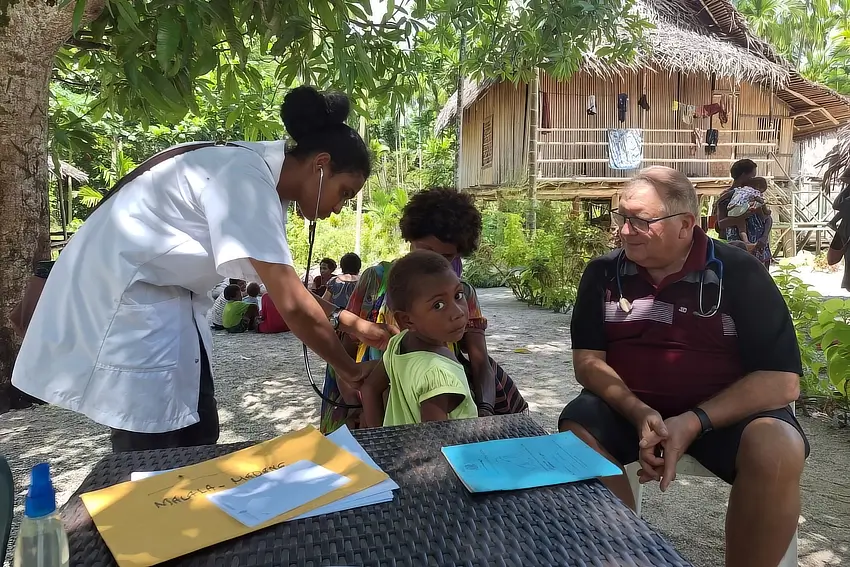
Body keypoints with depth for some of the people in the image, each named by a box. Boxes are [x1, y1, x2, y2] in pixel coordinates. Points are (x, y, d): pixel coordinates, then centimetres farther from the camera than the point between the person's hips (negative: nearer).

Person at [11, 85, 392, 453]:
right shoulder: (247, 181, -25)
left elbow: (283, 284, 12)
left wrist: (347, 322, 2)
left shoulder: (261, 179, 4)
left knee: (197, 435, 10)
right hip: (119, 295, -10)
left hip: (163, 297, 10)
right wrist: (348, 370, -14)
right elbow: (292, 304, -27)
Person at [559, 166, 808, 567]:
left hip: (725, 410, -1)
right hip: (627, 406, 2)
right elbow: (588, 360, -4)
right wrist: (639, 413, -23)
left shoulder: (739, 274, -8)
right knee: (576, 435, -26)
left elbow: (781, 380, -13)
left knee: (777, 452, -30)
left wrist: (695, 422, -25)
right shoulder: (603, 273, -1)